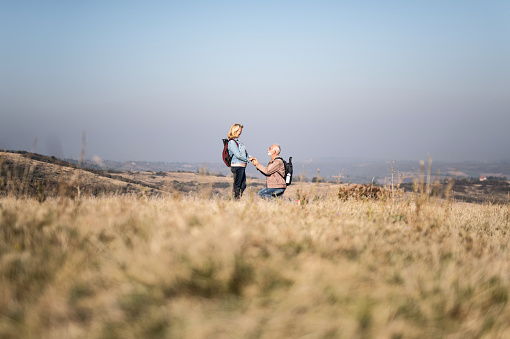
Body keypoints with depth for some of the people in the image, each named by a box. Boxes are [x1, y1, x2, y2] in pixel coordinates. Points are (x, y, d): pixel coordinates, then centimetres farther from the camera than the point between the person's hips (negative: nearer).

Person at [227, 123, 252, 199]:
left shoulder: (237, 141, 18)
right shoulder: (232, 142, -11)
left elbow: (244, 152, 21)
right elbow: (238, 155, -17)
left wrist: (250, 157, 2)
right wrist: (248, 160, -7)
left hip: (242, 166, 9)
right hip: (237, 166, -9)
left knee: (243, 186, 11)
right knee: (237, 185, -4)